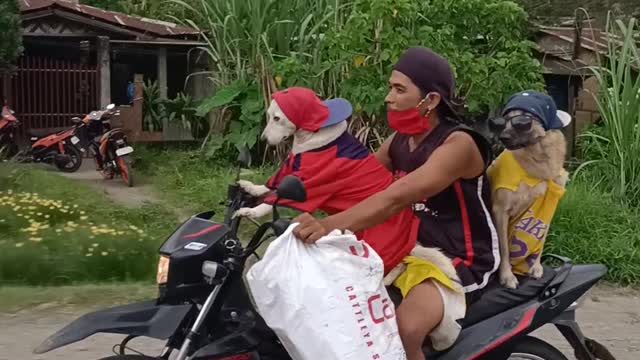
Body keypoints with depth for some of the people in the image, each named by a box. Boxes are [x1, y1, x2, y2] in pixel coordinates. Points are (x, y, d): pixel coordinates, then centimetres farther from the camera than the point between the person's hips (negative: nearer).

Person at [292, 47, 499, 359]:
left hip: (461, 262, -9)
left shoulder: (458, 144, -21)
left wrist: (329, 226, -44)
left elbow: (396, 197, -34)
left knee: (404, 329, -34)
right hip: (411, 250, 9)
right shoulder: (399, 141, 7)